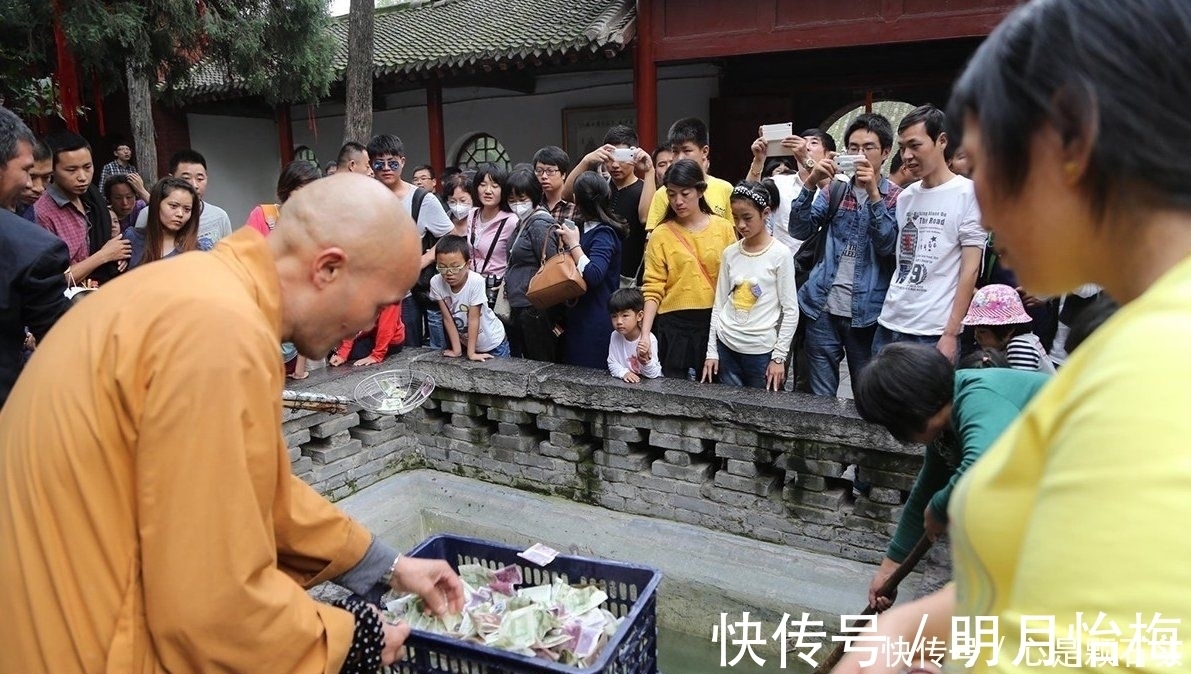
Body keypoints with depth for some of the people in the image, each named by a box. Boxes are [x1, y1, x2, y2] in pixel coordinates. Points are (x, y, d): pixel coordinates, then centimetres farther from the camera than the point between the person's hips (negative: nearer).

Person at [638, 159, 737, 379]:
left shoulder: (724, 228, 2)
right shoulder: (661, 235, -2)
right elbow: (653, 289, -6)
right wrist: (645, 333, -16)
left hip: (716, 322, 1)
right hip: (675, 324, -1)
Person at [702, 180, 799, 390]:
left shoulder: (780, 254, -7)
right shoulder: (729, 253, 4)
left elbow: (791, 311, -5)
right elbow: (719, 304, 8)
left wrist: (779, 356, -7)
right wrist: (711, 350, 6)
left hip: (761, 350, -3)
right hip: (726, 346, 3)